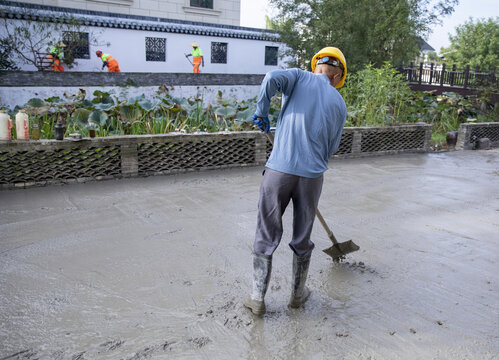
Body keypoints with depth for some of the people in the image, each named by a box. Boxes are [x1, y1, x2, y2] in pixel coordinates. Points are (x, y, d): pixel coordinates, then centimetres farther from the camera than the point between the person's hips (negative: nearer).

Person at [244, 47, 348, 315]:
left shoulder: (300, 77, 6)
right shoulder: (339, 104, 12)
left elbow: (272, 78, -16)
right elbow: (330, 148, 16)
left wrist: (261, 112, -3)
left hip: (279, 170, -2)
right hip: (312, 175, 2)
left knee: (266, 236, 10)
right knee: (302, 239, 18)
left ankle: (257, 298, 18)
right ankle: (297, 293, 34)